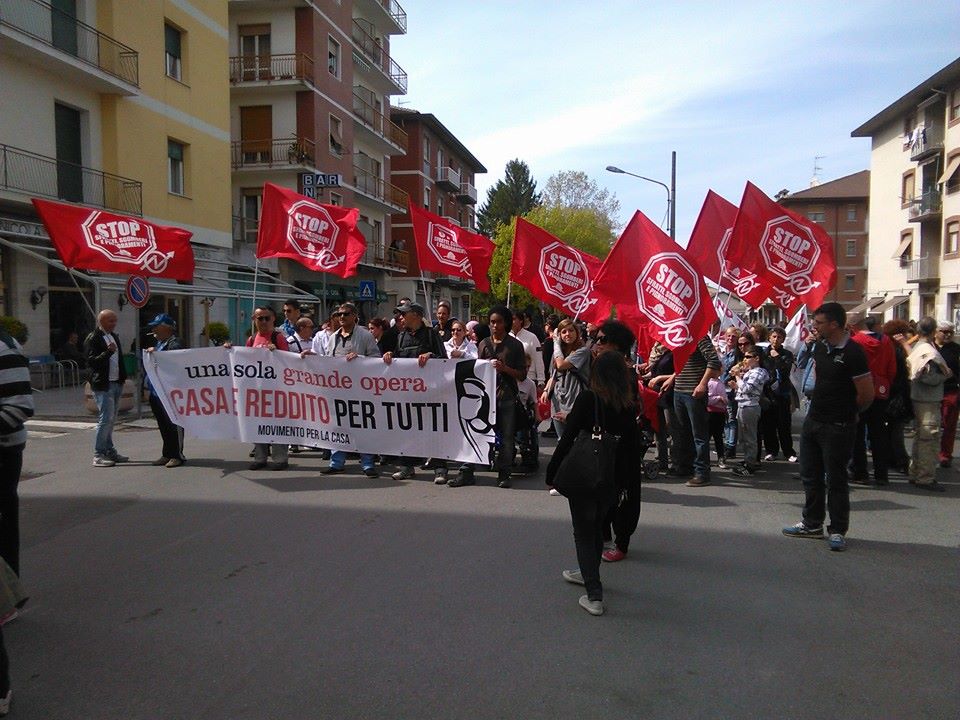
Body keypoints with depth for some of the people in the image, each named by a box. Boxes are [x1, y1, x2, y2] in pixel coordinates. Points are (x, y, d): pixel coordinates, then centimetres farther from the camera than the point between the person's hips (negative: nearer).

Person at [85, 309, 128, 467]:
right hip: (103, 385, -8)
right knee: (105, 419, -11)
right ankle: (98, 456, -6)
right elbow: (91, 362, -18)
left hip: (116, 383, 9)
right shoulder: (92, 339, -10)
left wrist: (123, 377, 17)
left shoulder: (114, 336, 16)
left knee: (111, 419, 14)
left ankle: (109, 451, 22)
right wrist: (108, 352, -30)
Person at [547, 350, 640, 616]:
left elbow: (567, 439, -15)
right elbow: (632, 448, 3)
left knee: (584, 532, 6)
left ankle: (594, 596, 1)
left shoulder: (587, 399, -14)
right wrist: (624, 479, 14)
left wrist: (552, 473, -7)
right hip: (612, 479, 5)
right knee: (597, 527, 24)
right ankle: (589, 574, 43)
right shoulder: (628, 407, -1)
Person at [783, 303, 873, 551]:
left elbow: (867, 395, -15)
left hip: (837, 427, -8)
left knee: (835, 480, 3)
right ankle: (812, 524, 29)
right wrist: (819, 404, 13)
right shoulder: (820, 347, 6)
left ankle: (838, 531, 16)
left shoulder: (852, 353, -18)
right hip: (813, 420, 8)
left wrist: (845, 412, 0)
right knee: (810, 475, 15)